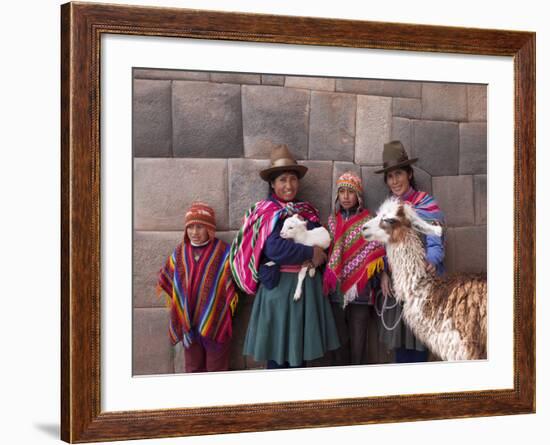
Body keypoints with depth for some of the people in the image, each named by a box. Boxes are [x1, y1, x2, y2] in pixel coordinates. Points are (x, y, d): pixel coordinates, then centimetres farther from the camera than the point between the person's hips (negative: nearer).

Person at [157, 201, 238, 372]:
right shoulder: (179, 252, 3)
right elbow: (167, 281, 13)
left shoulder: (223, 252, -10)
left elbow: (232, 283, -7)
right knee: (193, 367, 16)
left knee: (217, 369, 10)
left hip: (215, 323, -4)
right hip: (188, 323, 4)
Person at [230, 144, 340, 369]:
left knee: (300, 347, 10)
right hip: (279, 285, -6)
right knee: (277, 350, -1)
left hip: (307, 286, 6)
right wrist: (311, 253, -12)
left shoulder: (308, 211, 13)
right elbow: (275, 248, -21)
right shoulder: (267, 212, -7)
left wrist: (318, 254, -11)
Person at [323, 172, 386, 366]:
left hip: (360, 290, -3)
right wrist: (328, 280, 5)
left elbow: (375, 253, -2)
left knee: (358, 340, 0)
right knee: (339, 339, 7)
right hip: (336, 289, 3)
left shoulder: (368, 221, 0)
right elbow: (325, 250, 14)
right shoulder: (332, 221, 10)